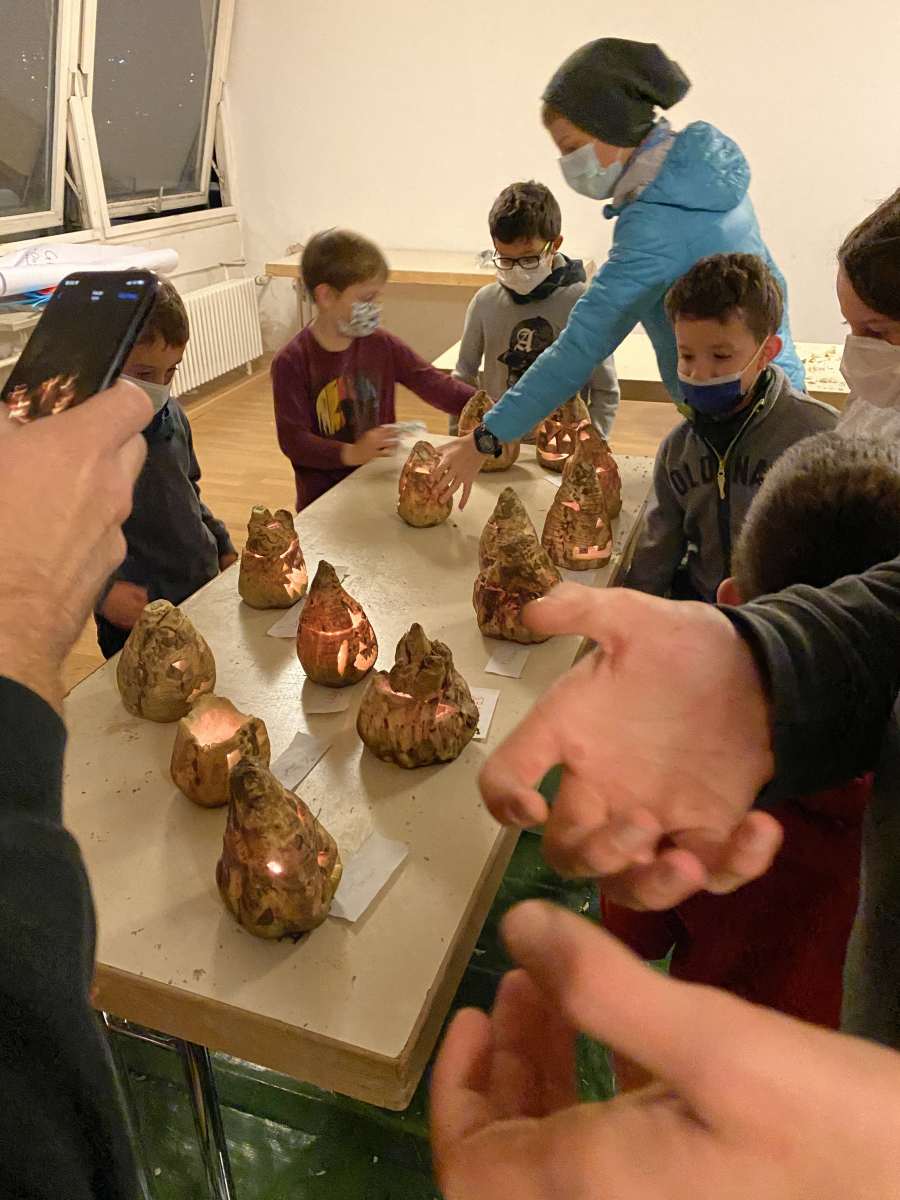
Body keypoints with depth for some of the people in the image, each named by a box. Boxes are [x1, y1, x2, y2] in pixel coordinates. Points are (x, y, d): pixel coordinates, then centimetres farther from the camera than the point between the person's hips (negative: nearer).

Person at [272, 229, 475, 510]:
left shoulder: (381, 345, 2)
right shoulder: (292, 362, -11)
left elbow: (434, 384, 1)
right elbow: (293, 439, -15)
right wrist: (351, 454, -29)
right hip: (323, 500, -3)